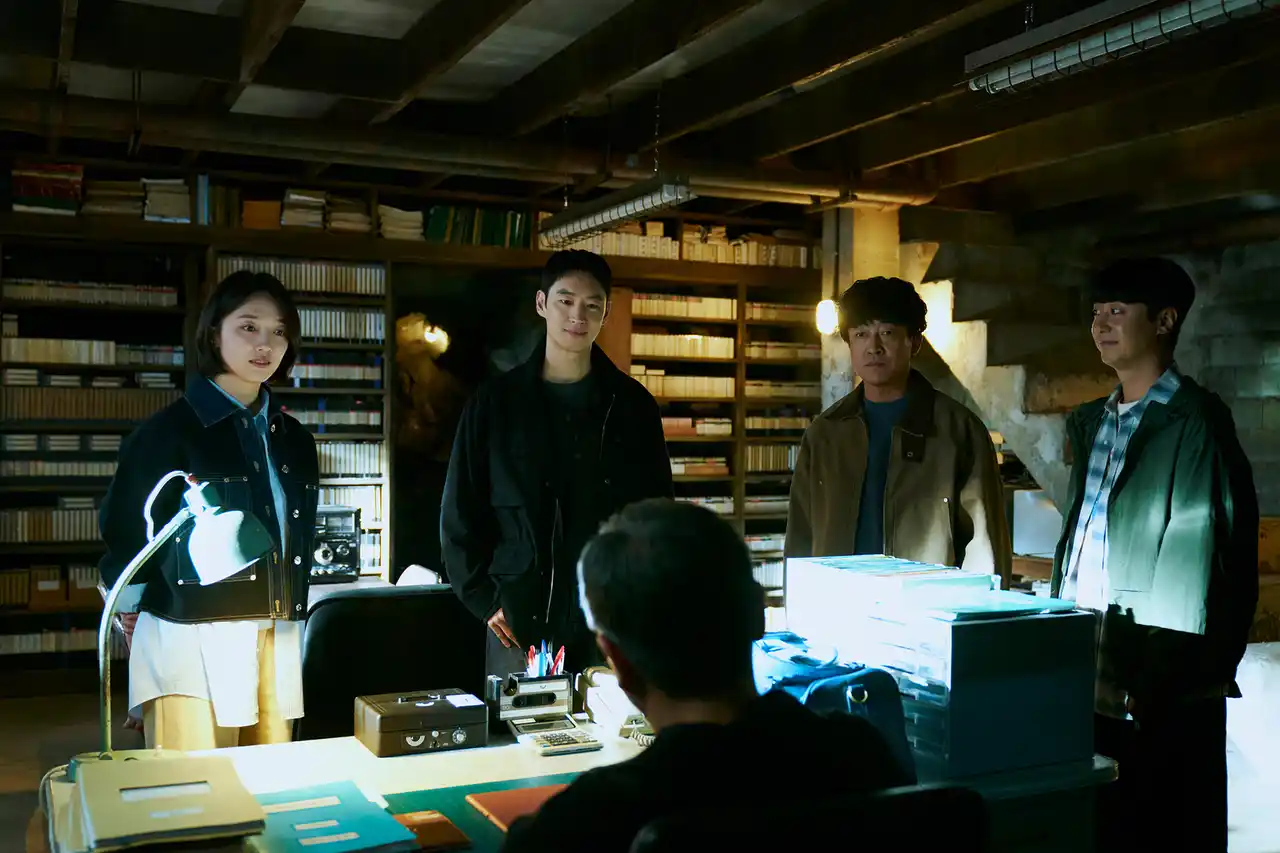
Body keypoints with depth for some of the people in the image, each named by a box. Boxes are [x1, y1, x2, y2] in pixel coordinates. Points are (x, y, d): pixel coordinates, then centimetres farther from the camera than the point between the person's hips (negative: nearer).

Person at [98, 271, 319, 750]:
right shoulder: (171, 429, -6)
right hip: (192, 642, -5)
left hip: (278, 645, 6)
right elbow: (125, 530, -2)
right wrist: (137, 617, 6)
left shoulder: (294, 440, 12)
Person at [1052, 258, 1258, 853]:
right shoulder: (1089, 423, 13)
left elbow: (1196, 558, -16)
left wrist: (1159, 685, -18)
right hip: (1085, 681, 7)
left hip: (1159, 695, -7)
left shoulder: (1195, 421, -10)